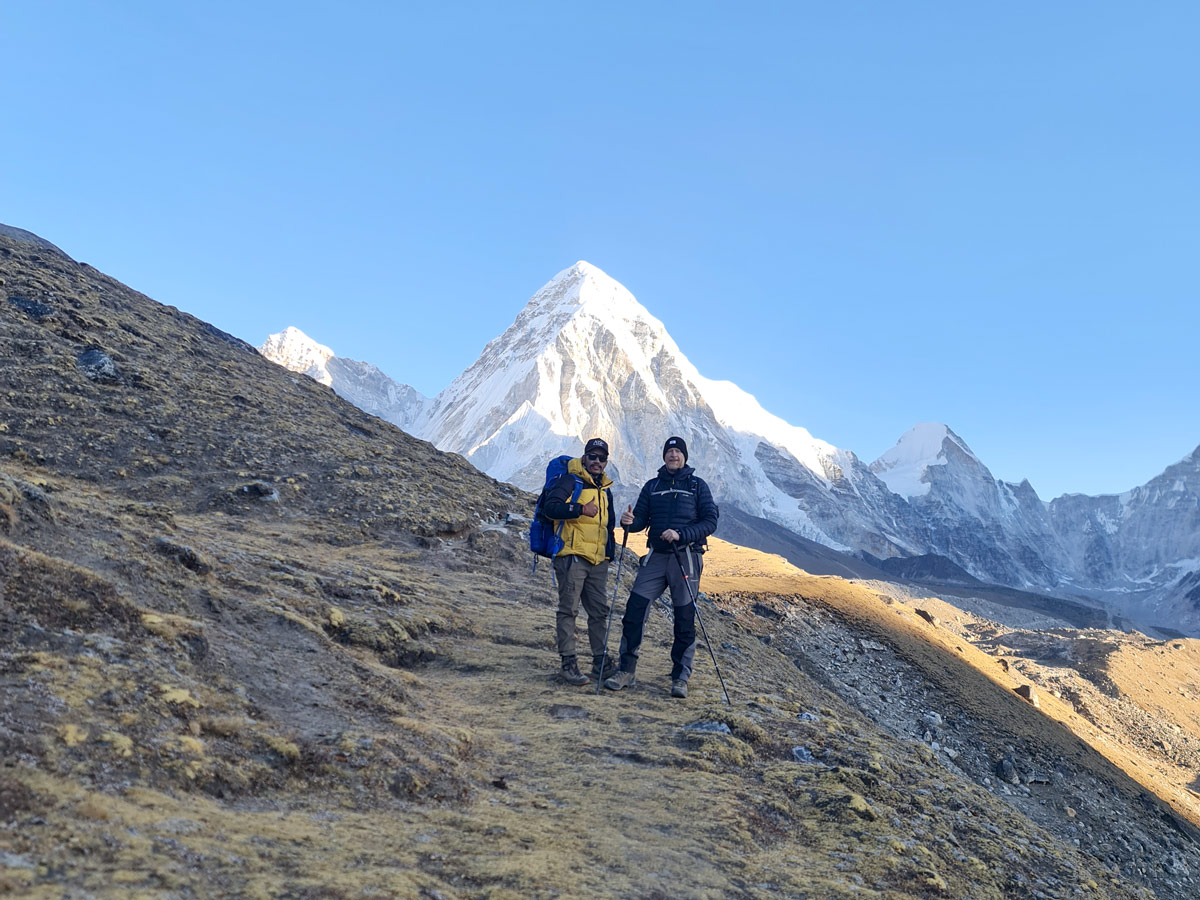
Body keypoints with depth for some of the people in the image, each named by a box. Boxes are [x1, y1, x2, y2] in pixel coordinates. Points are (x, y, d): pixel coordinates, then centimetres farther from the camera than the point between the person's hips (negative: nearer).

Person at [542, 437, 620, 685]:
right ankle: (568, 664, 0)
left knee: (599, 611, 10)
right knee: (568, 610, -4)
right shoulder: (570, 480, -4)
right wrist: (580, 509, -24)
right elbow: (550, 507, -18)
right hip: (572, 556, -7)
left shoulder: (605, 489, 20)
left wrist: (610, 550, 21)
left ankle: (601, 663, 18)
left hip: (598, 561, 8)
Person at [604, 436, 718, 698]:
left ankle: (680, 678, 11)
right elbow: (642, 520, 10)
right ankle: (627, 671, 5)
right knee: (634, 611, -5)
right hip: (657, 557, 3)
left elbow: (710, 521, -3)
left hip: (687, 557, -3)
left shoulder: (697, 485, 5)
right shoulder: (651, 486, 14)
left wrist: (681, 535, -16)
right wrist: (630, 521, -14)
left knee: (684, 619, 0)